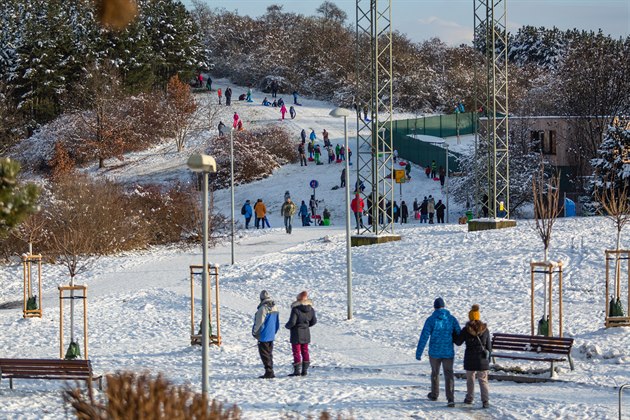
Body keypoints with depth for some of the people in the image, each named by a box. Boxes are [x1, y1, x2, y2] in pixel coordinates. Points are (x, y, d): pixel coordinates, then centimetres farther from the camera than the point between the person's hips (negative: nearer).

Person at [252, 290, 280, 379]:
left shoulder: (263, 308, -20)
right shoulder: (274, 308, 6)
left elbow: (259, 322, -16)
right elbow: (277, 323, 14)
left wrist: (254, 332, -3)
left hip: (263, 336, -8)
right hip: (271, 336, 8)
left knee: (265, 354, -2)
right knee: (269, 354, 15)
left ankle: (269, 372, -5)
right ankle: (270, 372, 18)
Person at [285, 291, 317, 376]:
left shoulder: (295, 309, -19)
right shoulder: (310, 309, 0)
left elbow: (292, 322, -22)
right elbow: (314, 321, 8)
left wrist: (287, 326, -1)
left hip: (296, 334, -6)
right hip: (306, 333, 6)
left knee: (296, 352, 2)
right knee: (305, 351, 14)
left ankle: (297, 371, 2)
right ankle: (305, 370, 15)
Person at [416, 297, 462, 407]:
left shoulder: (431, 320, -8)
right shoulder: (452, 319, -2)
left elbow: (424, 337, -10)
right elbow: (459, 335, 2)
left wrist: (418, 353, -7)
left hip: (434, 352, -1)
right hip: (448, 352, 1)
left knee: (435, 373, 20)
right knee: (449, 375, -1)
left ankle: (434, 395, 35)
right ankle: (450, 398, -16)